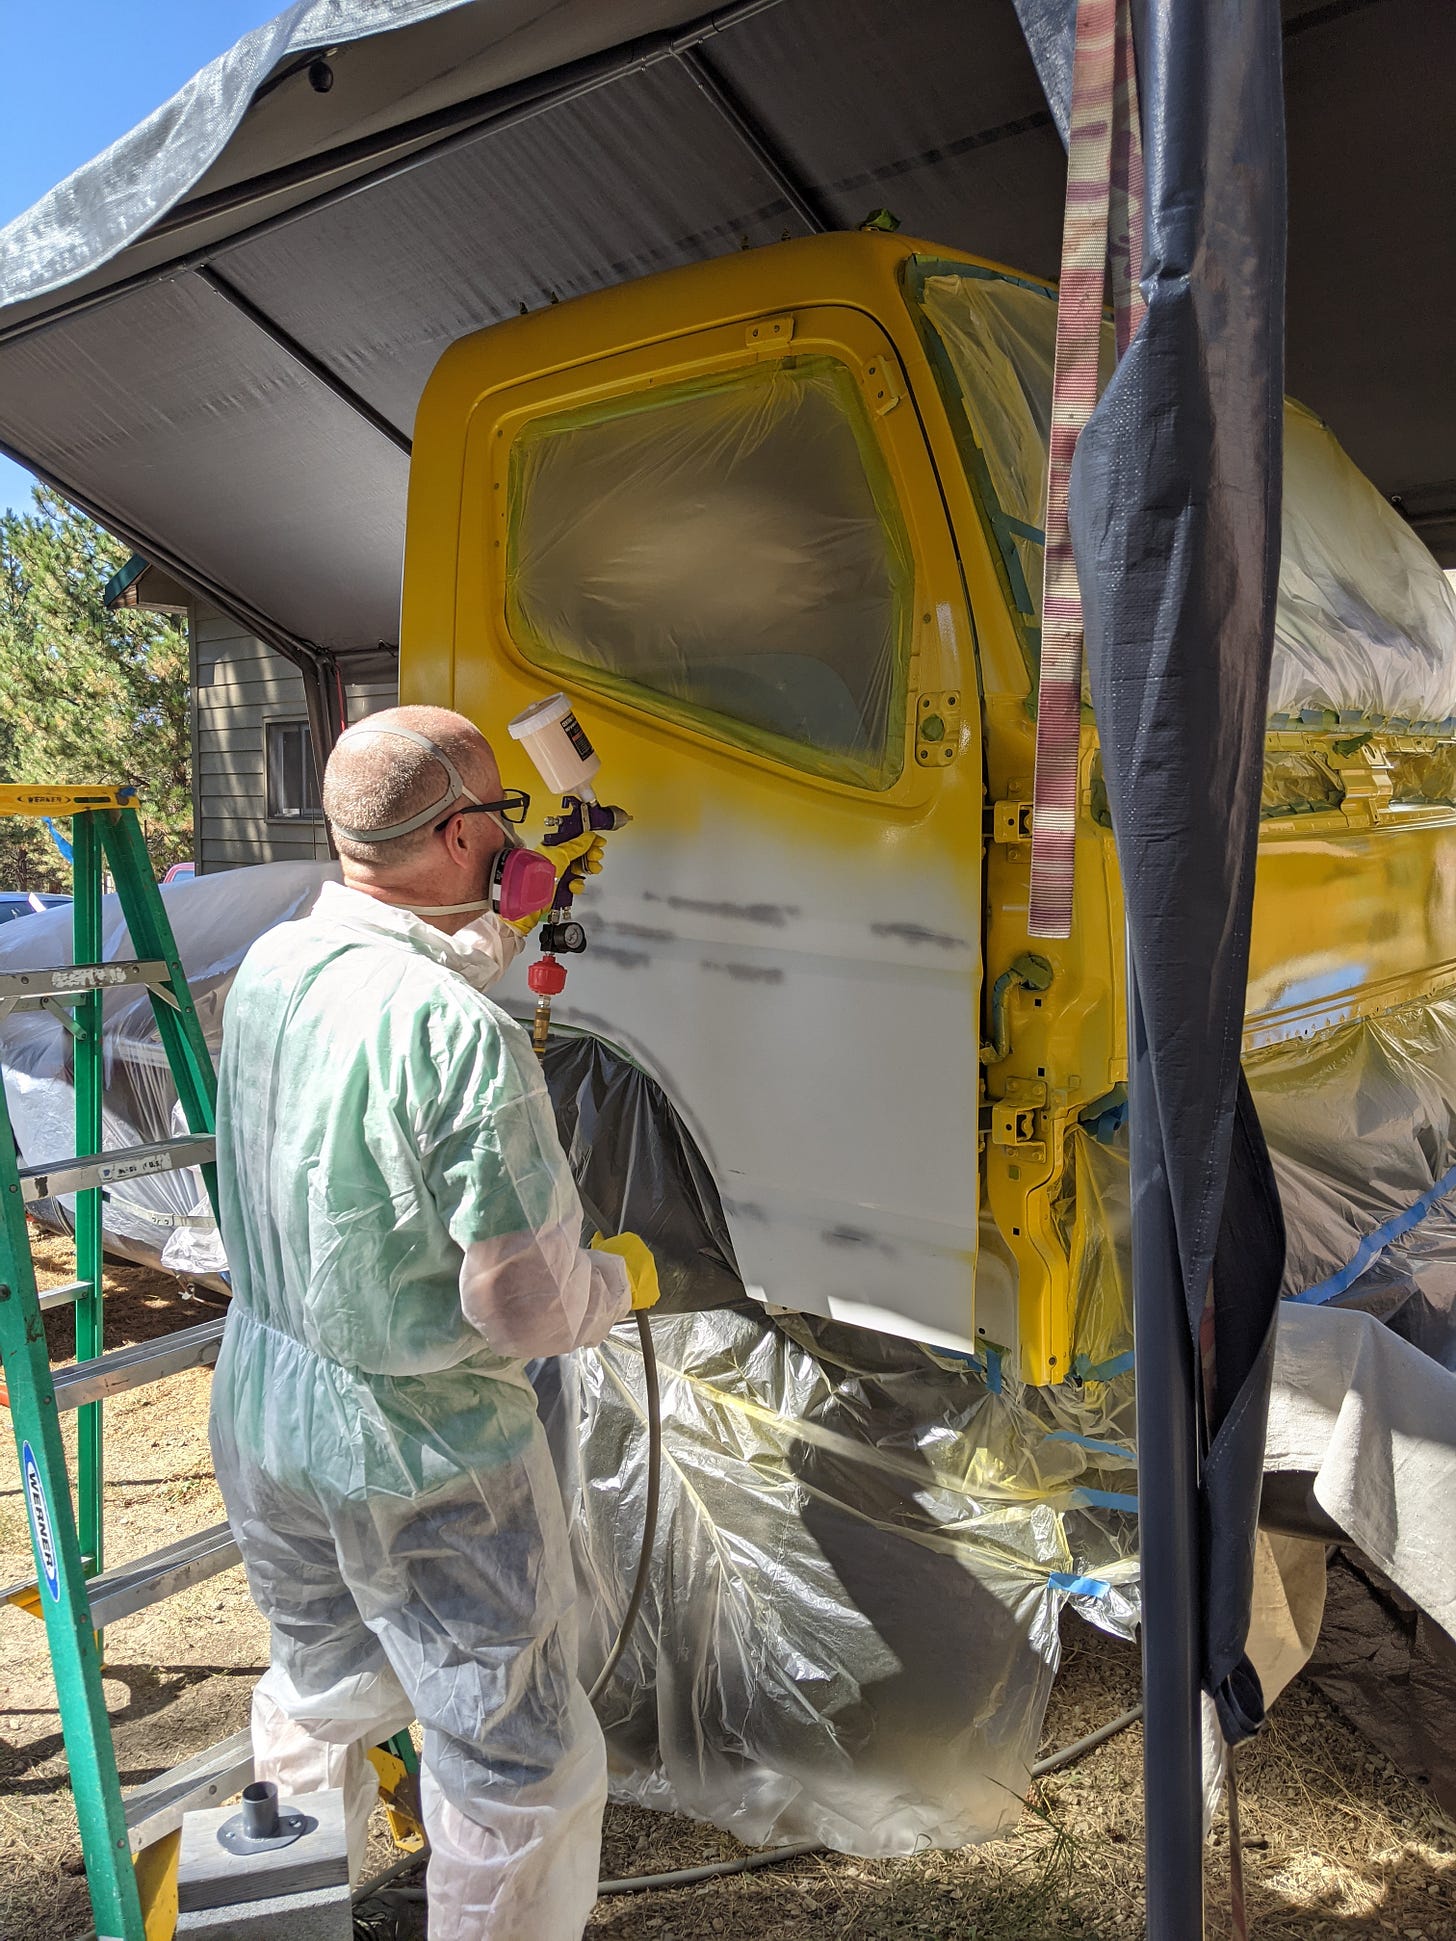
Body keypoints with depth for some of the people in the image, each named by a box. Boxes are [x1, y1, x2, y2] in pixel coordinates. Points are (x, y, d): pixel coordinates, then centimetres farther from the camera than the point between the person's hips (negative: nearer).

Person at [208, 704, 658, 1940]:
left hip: (260, 1419, 9)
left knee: (321, 1696, 32)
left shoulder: (269, 967, -6)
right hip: (421, 1459, -8)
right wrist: (624, 1278, -5)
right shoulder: (468, 1038, -30)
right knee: (521, 1767, 15)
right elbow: (524, 1308, -25)